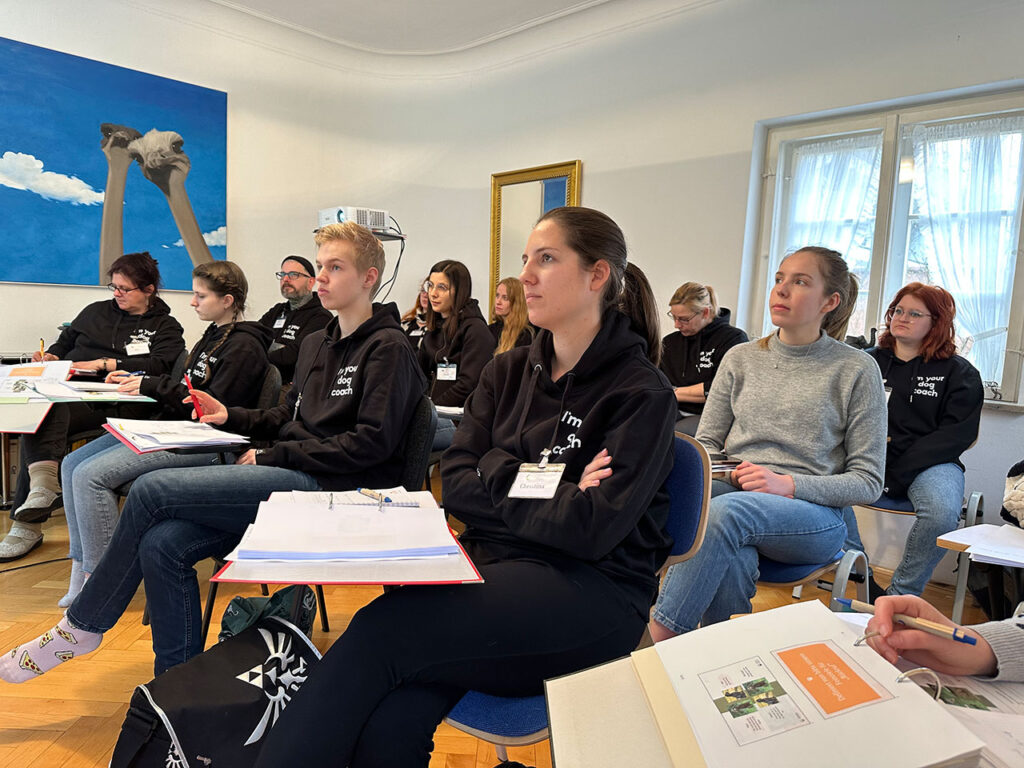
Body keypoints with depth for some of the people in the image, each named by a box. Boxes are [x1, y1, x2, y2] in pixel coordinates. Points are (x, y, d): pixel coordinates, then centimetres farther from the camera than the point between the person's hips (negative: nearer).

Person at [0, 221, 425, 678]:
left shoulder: (387, 348, -7)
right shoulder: (315, 344, 20)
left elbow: (372, 443, -16)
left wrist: (272, 456, -12)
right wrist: (231, 417, 9)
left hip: (325, 485, -8)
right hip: (285, 475, 8)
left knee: (151, 490, -14)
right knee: (162, 544, -13)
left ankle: (82, 626, 9)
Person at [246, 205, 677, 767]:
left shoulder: (642, 393, -4)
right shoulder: (507, 372, 14)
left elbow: (591, 531, -14)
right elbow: (455, 484, 6)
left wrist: (498, 473, -4)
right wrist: (547, 493, -9)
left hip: (590, 592, -4)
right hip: (493, 565, 5)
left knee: (382, 629, -28)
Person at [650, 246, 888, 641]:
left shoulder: (857, 369, 2)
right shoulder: (740, 358, 12)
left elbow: (867, 481, 1)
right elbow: (705, 443, 15)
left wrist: (788, 485, -15)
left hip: (815, 517, -2)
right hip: (732, 489, 2)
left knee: (726, 510, -35)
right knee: (733, 559, -36)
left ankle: (660, 636, -27)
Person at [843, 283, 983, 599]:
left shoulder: (958, 373, 8)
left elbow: (957, 434, -3)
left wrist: (897, 472, -14)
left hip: (929, 463, -1)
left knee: (942, 511, -34)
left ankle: (901, 595, -14)